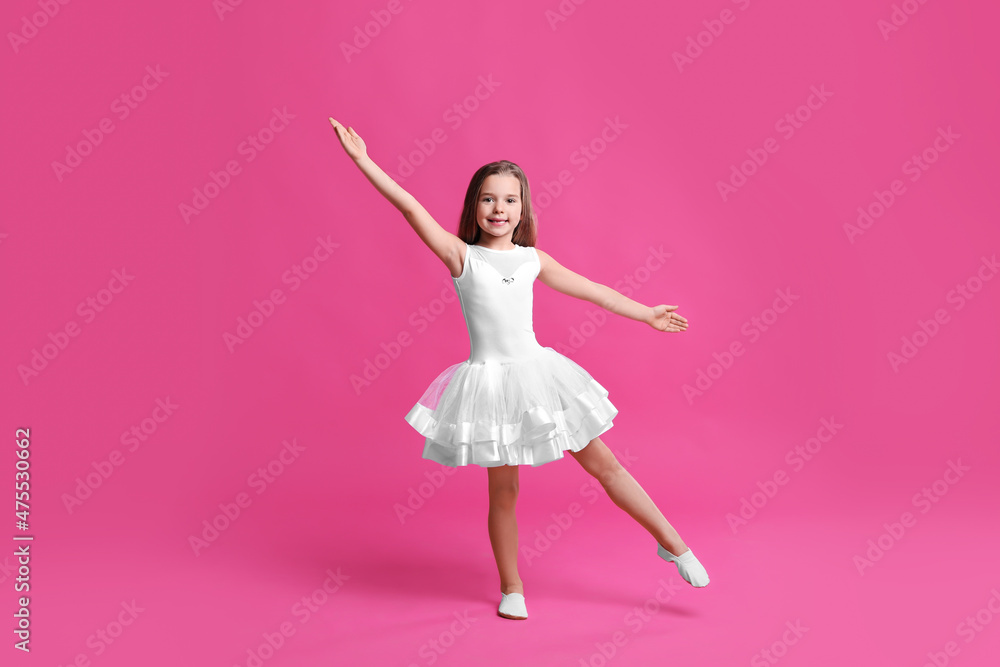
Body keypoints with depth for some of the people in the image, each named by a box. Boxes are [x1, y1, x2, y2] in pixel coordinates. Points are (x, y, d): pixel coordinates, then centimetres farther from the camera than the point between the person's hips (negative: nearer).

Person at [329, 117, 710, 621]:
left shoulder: (532, 259, 7)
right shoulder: (460, 255, -3)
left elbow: (591, 290, 15)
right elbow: (411, 208, -13)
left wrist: (647, 314, 22)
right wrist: (363, 161, -19)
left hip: (537, 371, 3)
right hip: (490, 379, -3)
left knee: (603, 464, 8)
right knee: (503, 489, 5)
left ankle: (673, 544, 22)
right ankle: (512, 588, 25)